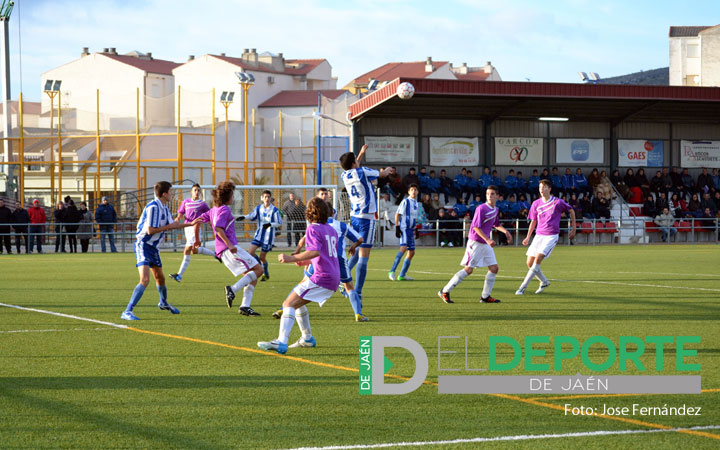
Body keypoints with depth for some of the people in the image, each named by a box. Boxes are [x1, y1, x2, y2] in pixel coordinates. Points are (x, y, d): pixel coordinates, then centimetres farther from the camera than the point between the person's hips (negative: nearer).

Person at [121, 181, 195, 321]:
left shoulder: (164, 208, 10)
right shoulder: (153, 207, -21)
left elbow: (172, 224, 23)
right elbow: (150, 230, -25)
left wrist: (191, 224, 22)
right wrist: (168, 227, -14)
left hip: (153, 247, 10)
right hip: (143, 245, -10)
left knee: (160, 278, 24)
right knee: (145, 279, -22)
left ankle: (163, 303, 49)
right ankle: (127, 312, -25)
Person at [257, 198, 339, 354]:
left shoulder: (313, 229, -6)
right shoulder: (331, 230, 20)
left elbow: (316, 251, -23)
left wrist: (293, 258, -30)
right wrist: (305, 261, 40)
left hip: (322, 277, -9)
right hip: (334, 278, 9)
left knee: (289, 304, -16)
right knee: (297, 302, 26)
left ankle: (281, 343, -33)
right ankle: (307, 338, 31)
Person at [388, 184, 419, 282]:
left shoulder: (416, 203, 16)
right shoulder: (405, 202, -7)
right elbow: (397, 214, -9)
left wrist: (414, 229, 25)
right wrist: (397, 228, -16)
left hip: (411, 229, 8)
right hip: (404, 228, -8)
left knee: (411, 252, 6)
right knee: (403, 247, -25)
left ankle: (402, 275, 11)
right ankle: (392, 271, -28)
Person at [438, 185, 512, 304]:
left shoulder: (495, 210, 10)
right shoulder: (481, 209, -15)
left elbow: (497, 225, 29)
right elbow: (476, 227, -19)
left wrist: (505, 231, 13)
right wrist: (488, 240, -24)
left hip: (486, 244, 8)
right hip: (475, 243, -8)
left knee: (494, 268, 3)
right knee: (468, 269, -10)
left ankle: (485, 296, 12)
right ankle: (445, 291, -3)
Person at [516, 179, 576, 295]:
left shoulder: (557, 202, -4)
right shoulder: (536, 204, 6)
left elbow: (571, 211, 12)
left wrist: (573, 227, 13)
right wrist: (528, 237, 11)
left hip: (551, 236, -5)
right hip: (539, 235, 5)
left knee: (538, 259, -21)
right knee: (530, 263, -1)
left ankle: (523, 286, -19)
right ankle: (544, 282, 23)